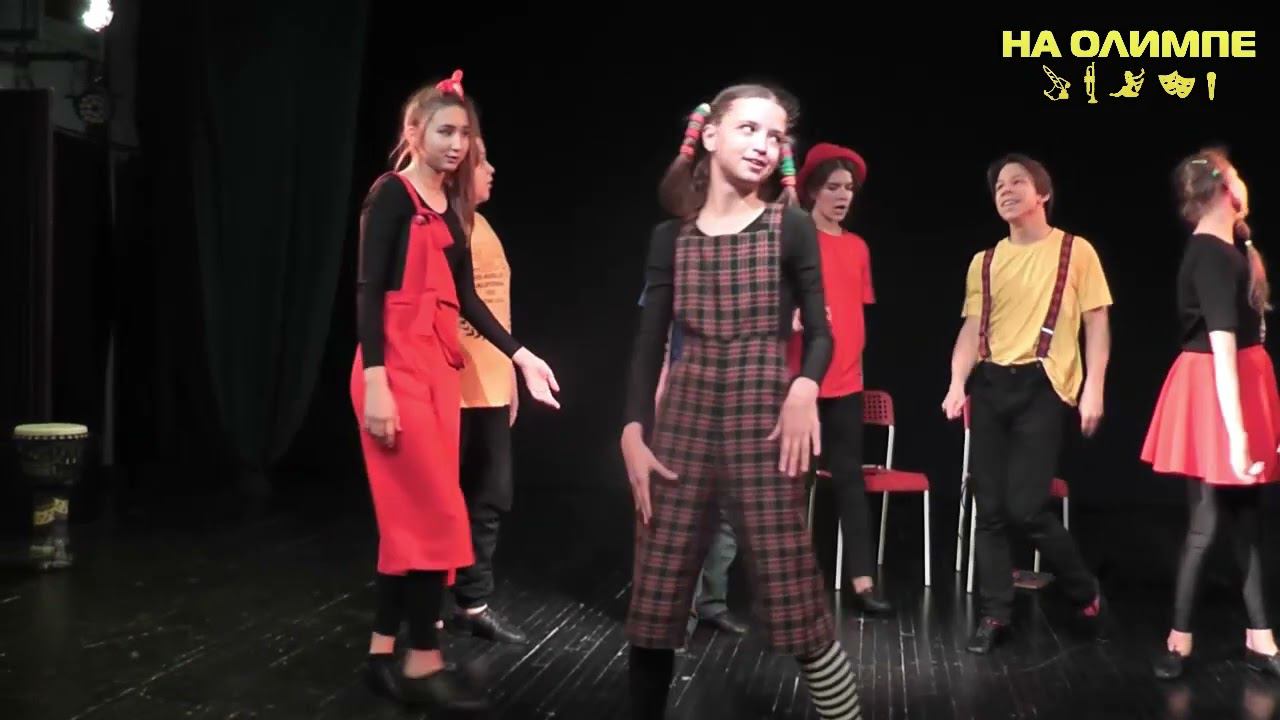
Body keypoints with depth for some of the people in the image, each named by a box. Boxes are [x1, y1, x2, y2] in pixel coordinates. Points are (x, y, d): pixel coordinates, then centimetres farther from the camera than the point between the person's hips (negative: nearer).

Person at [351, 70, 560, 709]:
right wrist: (374, 383, -20)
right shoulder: (393, 196, -7)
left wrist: (520, 355, 10)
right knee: (435, 514, -7)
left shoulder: (453, 208, 15)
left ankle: (384, 652, 18)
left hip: (440, 369, 8)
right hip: (398, 368, -8)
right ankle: (421, 661, 4)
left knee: (412, 516, 9)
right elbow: (368, 292, -13)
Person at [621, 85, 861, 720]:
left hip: (764, 418, -2)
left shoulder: (790, 228, 2)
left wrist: (805, 387, -17)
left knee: (792, 599, -4)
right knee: (653, 600, 5)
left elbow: (819, 333, 3)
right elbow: (649, 343, 8)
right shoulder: (671, 237, 7)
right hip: (684, 419, 3)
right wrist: (633, 432, -2)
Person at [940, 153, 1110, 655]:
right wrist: (957, 384, -4)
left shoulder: (1075, 252, 3)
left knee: (1024, 507, -10)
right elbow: (972, 328, 9)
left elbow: (1096, 322, 1)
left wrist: (1093, 387, -8)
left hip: (1042, 386, -4)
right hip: (989, 385, 5)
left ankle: (1085, 593, 15)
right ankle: (994, 614, 15)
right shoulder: (985, 262, 13)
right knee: (990, 507, 4)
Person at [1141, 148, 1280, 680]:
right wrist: (1235, 430, -31)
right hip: (1214, 390, -10)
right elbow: (1222, 350, -27)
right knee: (1207, 521, -3)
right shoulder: (1212, 257, -20)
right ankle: (1179, 639, 10)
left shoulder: (1227, 245, 8)